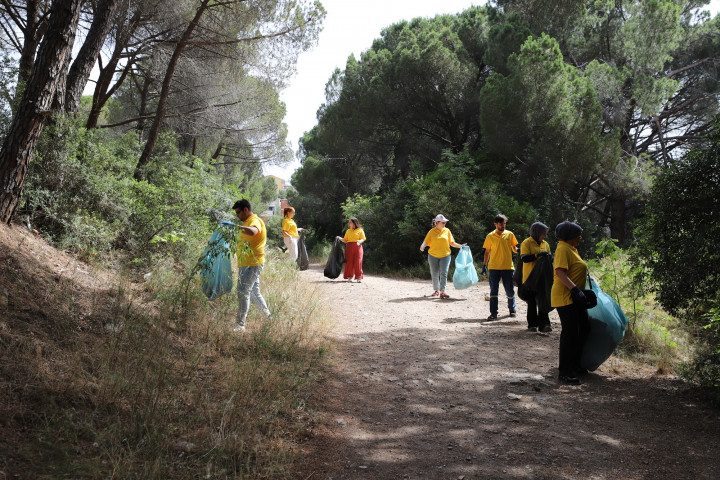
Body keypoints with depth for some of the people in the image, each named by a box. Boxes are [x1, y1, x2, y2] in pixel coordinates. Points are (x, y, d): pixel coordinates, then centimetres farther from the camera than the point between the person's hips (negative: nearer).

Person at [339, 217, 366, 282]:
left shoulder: (360, 230, 4)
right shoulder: (348, 231, 16)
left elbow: (363, 239, -1)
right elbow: (345, 240, 14)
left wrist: (359, 241, -22)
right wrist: (340, 239, -3)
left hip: (357, 247, -4)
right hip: (349, 247, 4)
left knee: (358, 262, -9)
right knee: (349, 262, 0)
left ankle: (359, 278, -7)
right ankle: (350, 277, 6)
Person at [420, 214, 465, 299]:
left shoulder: (447, 231, 5)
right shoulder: (432, 231, 0)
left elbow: (452, 243, 9)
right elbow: (426, 242, -1)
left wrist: (460, 246, -3)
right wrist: (422, 246, -21)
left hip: (445, 255, 0)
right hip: (433, 256, 0)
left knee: (444, 273, -11)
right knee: (434, 274, 7)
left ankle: (442, 292, -13)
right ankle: (436, 290, 23)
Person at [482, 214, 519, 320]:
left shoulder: (510, 234, 5)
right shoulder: (490, 236, 4)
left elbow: (514, 248, 10)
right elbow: (487, 252, 9)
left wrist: (518, 251, -13)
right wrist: (484, 265, 5)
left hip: (508, 267, 1)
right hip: (494, 267, -1)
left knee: (510, 290, 8)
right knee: (494, 291, -1)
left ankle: (512, 309, 29)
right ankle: (493, 313, 2)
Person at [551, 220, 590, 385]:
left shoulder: (572, 248, 17)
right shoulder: (563, 248, -15)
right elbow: (560, 272, -26)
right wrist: (575, 289, -34)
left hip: (575, 298, 11)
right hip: (565, 297, -11)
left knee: (584, 328, 15)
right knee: (570, 332, -9)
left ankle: (575, 365, 26)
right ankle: (565, 372, -3)